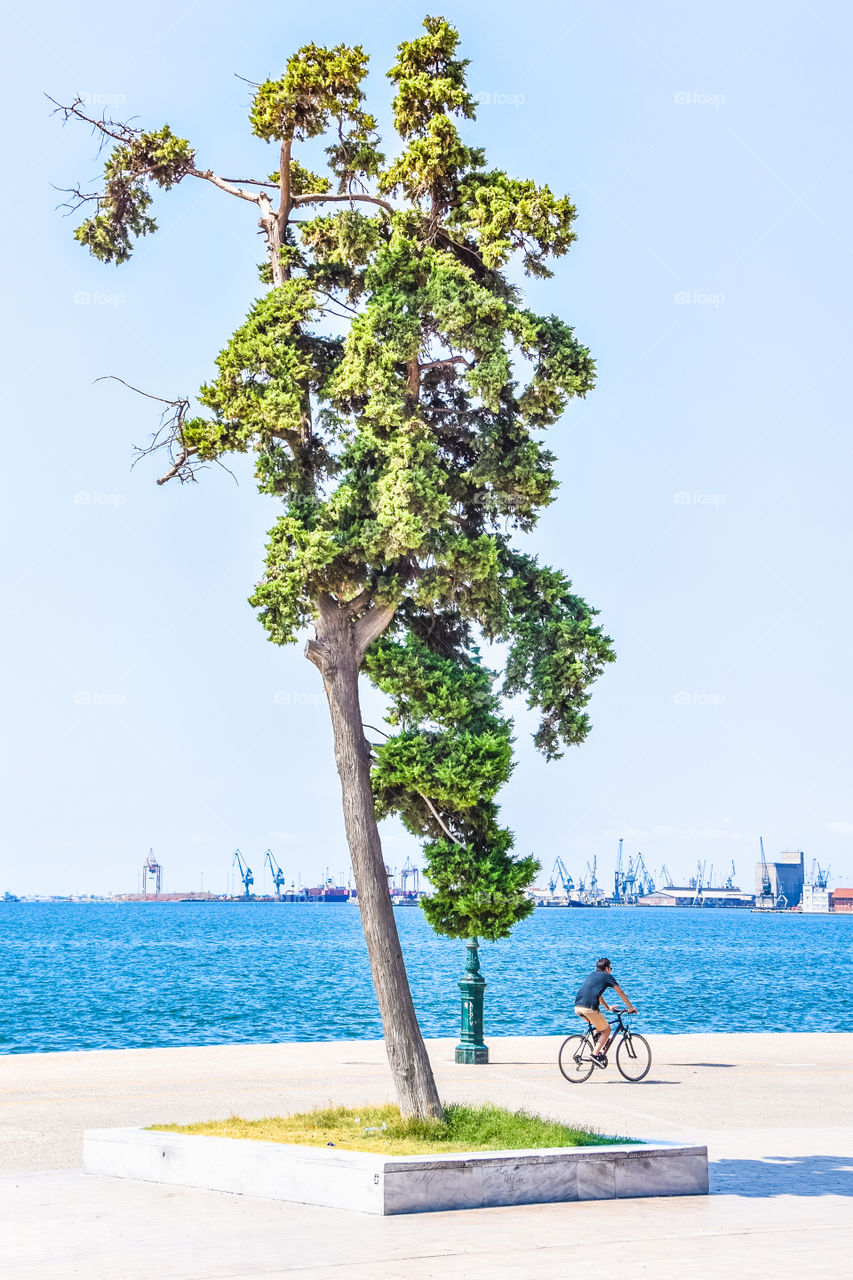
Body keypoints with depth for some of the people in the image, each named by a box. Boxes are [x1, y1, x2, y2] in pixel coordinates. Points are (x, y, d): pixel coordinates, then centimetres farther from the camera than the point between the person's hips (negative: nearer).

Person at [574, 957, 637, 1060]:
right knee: (606, 1029, 11)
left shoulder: (592, 975, 29)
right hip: (590, 1008, -7)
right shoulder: (607, 976, 11)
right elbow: (621, 993, 14)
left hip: (577, 1007, 7)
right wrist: (631, 1008, 23)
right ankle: (595, 1054, -4)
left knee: (600, 1025, 30)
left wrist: (607, 1008, 51)